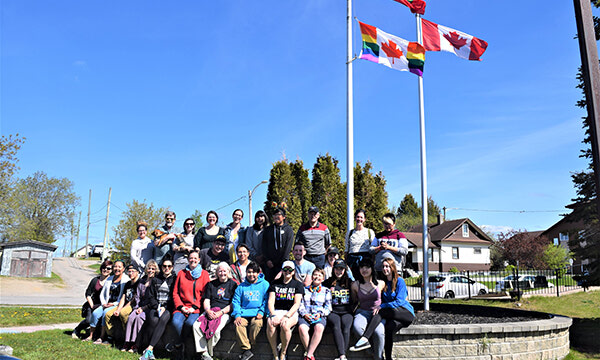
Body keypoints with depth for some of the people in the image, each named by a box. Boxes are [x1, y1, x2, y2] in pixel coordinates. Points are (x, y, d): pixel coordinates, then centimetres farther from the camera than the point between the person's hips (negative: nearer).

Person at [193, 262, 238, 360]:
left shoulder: (233, 285, 6)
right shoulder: (211, 284, 18)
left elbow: (233, 304, 0)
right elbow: (206, 301, 13)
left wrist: (220, 312, -13)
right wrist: (208, 311, -8)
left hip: (225, 313, -4)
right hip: (210, 311, 4)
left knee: (215, 330, -31)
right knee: (196, 326, -23)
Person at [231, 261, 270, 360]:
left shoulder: (264, 284, 8)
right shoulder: (241, 286, 15)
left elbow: (266, 300, 5)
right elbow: (236, 301, 12)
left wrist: (261, 312, -9)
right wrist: (237, 315, -3)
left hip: (257, 313, -2)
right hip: (243, 313, 2)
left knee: (257, 323, -33)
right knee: (239, 324, -28)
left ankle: (250, 346, -15)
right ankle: (246, 349, -22)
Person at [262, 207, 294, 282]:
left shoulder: (288, 229, 4)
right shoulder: (268, 229, 12)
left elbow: (288, 246, -3)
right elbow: (264, 246, 8)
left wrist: (283, 261, -11)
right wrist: (267, 260, -3)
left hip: (282, 262, -2)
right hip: (269, 263, 3)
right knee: (269, 281, 1)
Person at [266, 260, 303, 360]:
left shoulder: (298, 284, 8)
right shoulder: (275, 284, 16)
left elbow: (296, 304, -2)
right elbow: (270, 301, 6)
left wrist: (287, 316, -18)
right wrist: (273, 315, -14)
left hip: (291, 312, -2)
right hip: (277, 311, 2)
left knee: (285, 325, -36)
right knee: (270, 323, -33)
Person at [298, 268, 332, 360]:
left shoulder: (326, 291, 18)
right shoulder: (305, 289, 20)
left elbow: (328, 307, 12)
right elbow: (300, 304, 13)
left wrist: (320, 314, -6)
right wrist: (304, 314, -5)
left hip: (320, 316, 0)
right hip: (305, 316, 1)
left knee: (319, 328, -36)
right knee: (302, 328, -34)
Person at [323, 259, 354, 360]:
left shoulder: (349, 282, 16)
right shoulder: (328, 283, 15)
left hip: (346, 312, 1)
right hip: (333, 312, -1)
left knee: (346, 326, -29)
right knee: (336, 325, -31)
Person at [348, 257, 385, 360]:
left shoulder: (380, 284, 5)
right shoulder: (355, 285, 6)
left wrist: (380, 308, 1)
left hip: (378, 313, -1)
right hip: (362, 312, 1)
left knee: (378, 332, -32)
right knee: (356, 327, -33)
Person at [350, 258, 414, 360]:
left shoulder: (399, 281, -1)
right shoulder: (383, 283, 16)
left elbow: (399, 301, -11)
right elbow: (382, 300, 20)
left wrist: (381, 306, -17)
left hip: (407, 313, -4)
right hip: (393, 315, 4)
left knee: (381, 312, -31)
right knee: (389, 327, -32)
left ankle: (364, 338, -42)